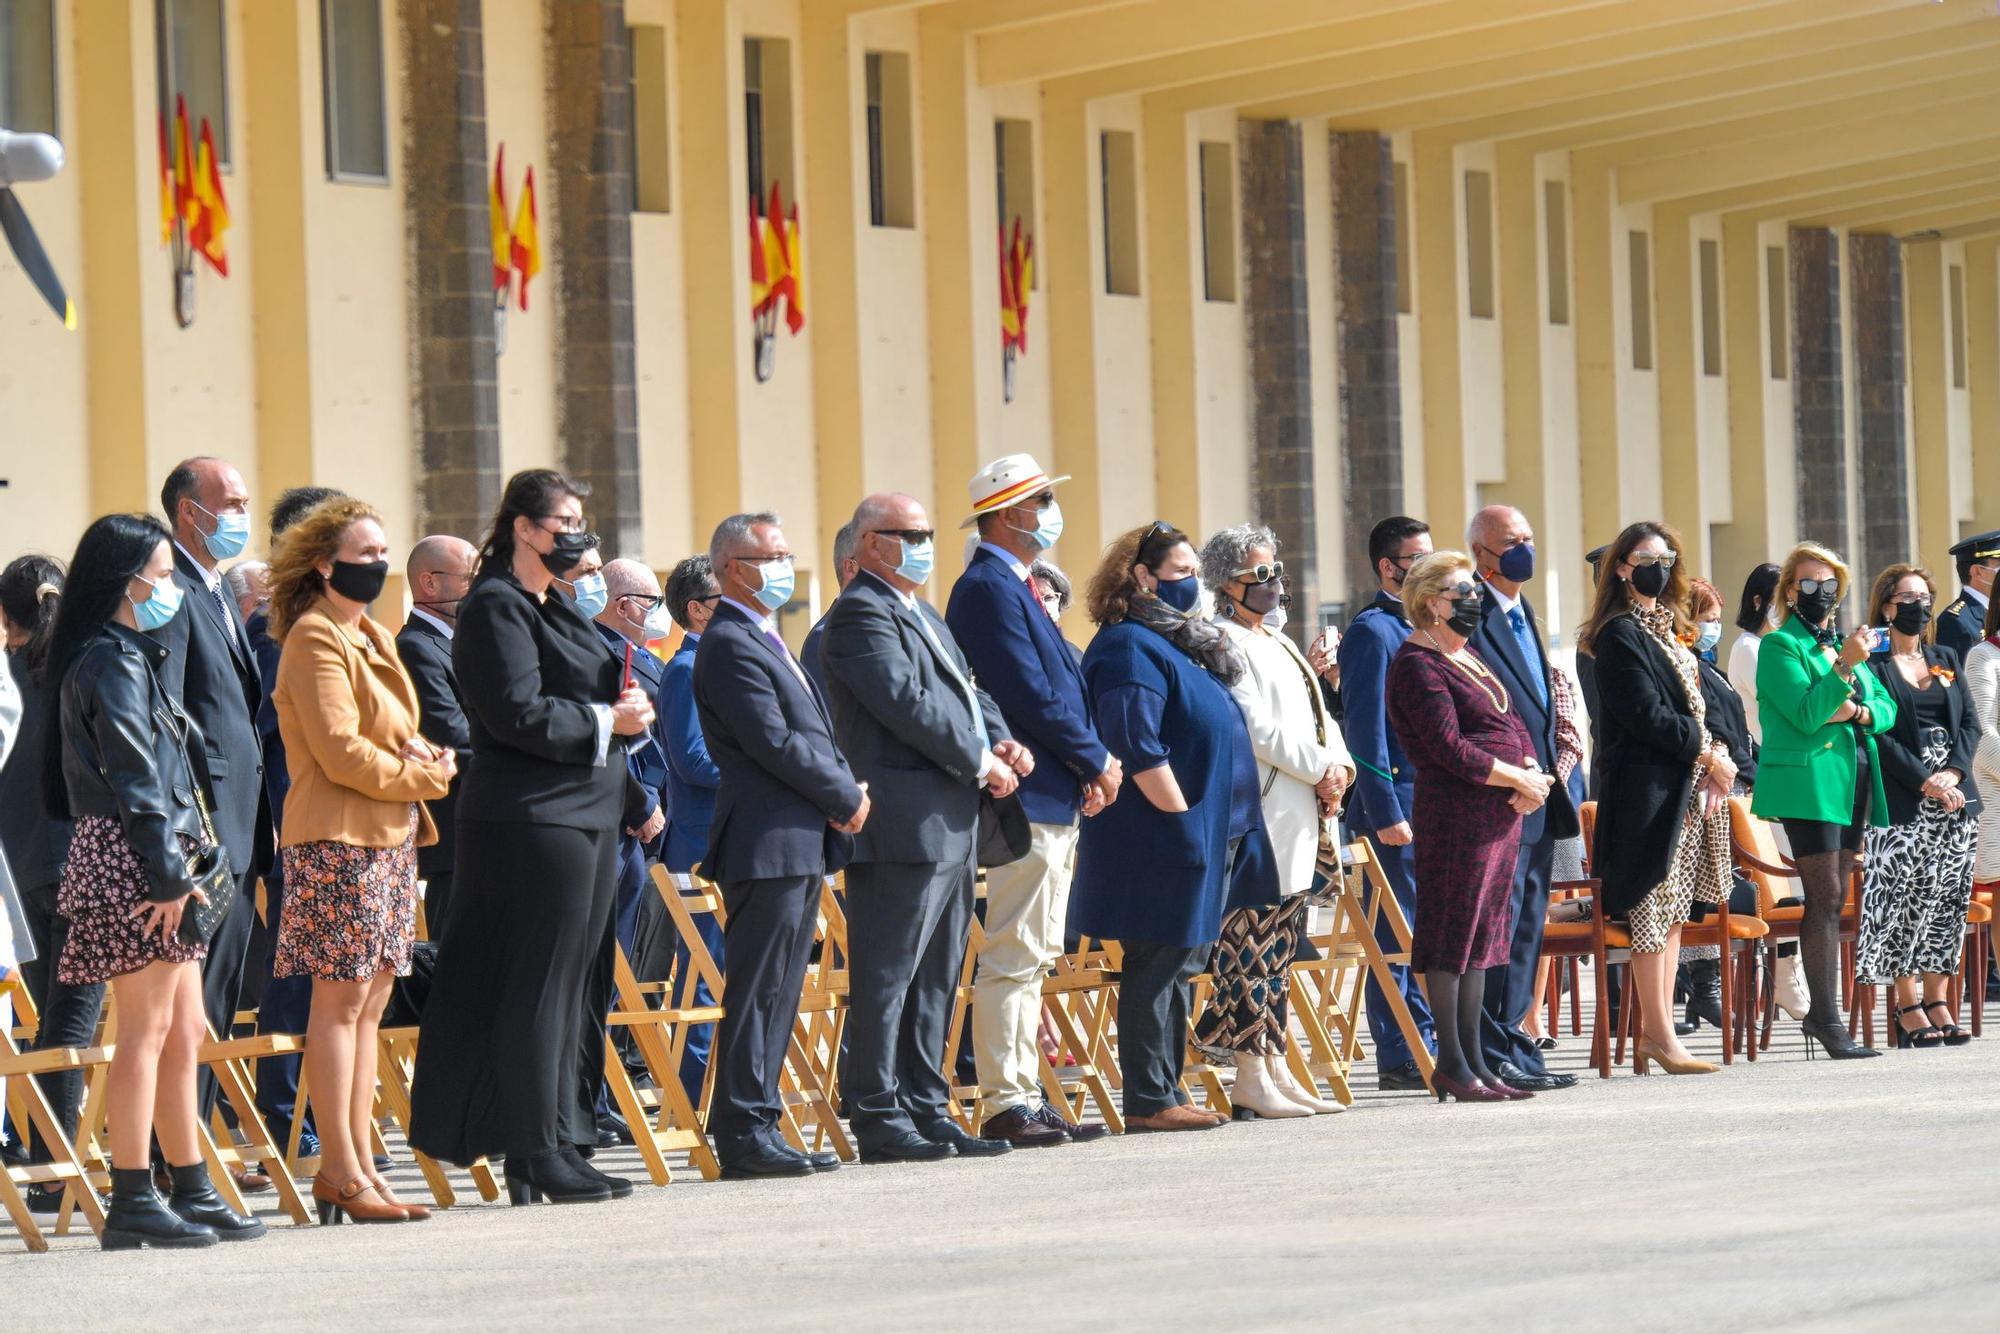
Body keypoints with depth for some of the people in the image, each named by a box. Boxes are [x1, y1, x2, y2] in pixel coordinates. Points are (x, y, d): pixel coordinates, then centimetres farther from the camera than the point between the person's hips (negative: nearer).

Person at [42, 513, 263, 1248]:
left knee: (184, 1031, 12)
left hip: (156, 865, 10)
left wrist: (179, 868, 13)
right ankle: (132, 1201, -8)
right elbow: (134, 780, -17)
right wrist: (168, 873, -20)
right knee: (146, 1030, -9)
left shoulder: (133, 658, 20)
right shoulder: (110, 663, -11)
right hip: (132, 861, -10)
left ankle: (192, 1193, 17)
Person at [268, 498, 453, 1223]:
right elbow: (340, 751, -17)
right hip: (338, 837, -9)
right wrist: (422, 776, -9)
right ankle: (341, 1173, -6)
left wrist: (422, 754, 3)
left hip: (391, 837, 9)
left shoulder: (371, 636, 20)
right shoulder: (315, 639, -10)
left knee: (370, 1002, 9)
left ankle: (358, 1165, 12)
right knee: (341, 1000, -7)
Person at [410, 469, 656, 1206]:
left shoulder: (557, 609, 20)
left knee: (574, 984, 10)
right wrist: (605, 720, -13)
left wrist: (623, 709, 4)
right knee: (540, 986, -7)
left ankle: (562, 1143, 14)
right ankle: (538, 1154, -5)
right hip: (534, 819, -10)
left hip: (586, 814, 10)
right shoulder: (496, 607, -10)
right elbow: (518, 715, -20)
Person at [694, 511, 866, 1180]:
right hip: (768, 842, -10)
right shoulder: (730, 645, -12)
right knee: (757, 992, -8)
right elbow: (775, 742, -19)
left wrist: (845, 789, 2)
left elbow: (815, 735, 21)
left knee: (778, 993, 11)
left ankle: (754, 1126, 14)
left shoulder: (766, 641, 21)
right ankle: (745, 1132, -7)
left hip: (802, 843, 10)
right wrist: (847, 798, -10)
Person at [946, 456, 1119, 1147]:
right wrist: (1098, 761, -9)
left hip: (1054, 801, 11)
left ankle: (1026, 1098, 16)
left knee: (1033, 957, 12)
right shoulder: (989, 587, -13)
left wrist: (1092, 766, 6)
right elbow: (1032, 697, -19)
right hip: (1028, 798, -11)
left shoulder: (1017, 587, 19)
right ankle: (1005, 1103, -9)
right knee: (1014, 955, -9)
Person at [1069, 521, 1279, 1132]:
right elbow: (1136, 747, -21)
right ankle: (1149, 1100, -4)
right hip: (1164, 844, -10)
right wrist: (1182, 817, -19)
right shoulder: (1130, 647, -12)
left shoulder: (1183, 642, 20)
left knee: (1178, 968, 11)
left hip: (1209, 839, 10)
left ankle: (1165, 1094, 15)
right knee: (1158, 966, -7)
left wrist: (1226, 830, 20)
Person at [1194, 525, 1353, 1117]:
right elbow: (1254, 728, -15)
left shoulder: (1279, 645, 22)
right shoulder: (1224, 642, -7)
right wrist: (1320, 771, -12)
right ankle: (1249, 1074, -9)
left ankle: (1273, 1065, 12)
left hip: (1298, 818, 9)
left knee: (1280, 950, 9)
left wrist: (1339, 765, 1)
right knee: (1251, 944, -9)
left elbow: (1319, 719, 20)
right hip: (1257, 816, -9)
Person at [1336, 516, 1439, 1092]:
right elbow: (1365, 729, -15)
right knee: (1398, 936, -5)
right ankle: (1398, 1061, -3)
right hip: (1398, 805, -9)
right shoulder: (1372, 631, -10)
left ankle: (1426, 1048, 17)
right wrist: (1387, 814, -19)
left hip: (1434, 804, 9)